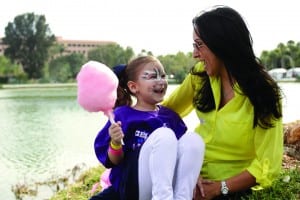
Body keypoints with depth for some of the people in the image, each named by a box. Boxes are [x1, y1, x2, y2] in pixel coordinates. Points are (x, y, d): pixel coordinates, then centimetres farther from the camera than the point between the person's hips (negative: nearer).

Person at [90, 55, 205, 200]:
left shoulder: (170, 116, 12)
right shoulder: (123, 115, -2)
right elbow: (112, 162, -2)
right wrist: (115, 144, -24)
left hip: (168, 184, 5)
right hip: (132, 187, -5)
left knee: (193, 139, -14)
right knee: (164, 134, -24)